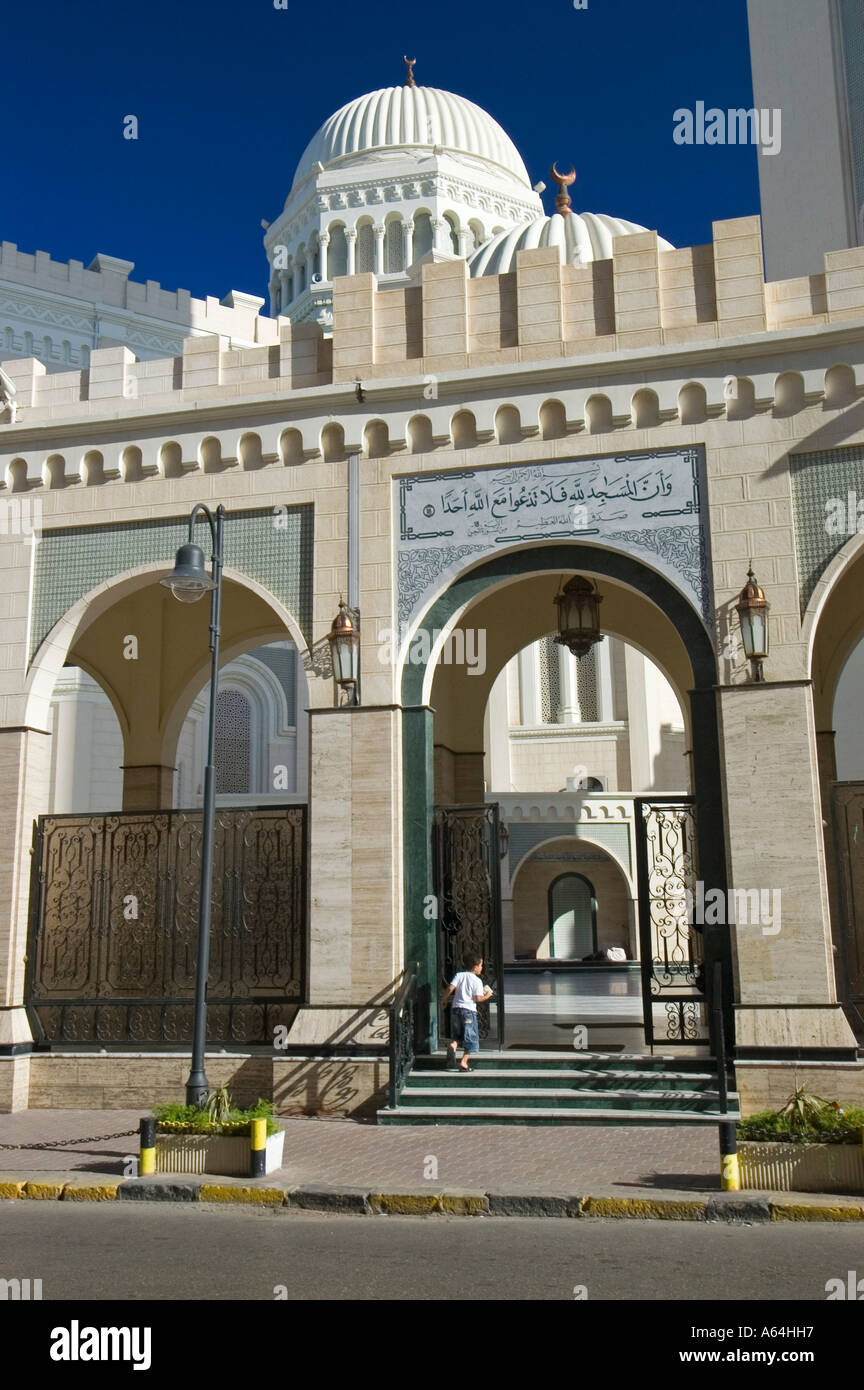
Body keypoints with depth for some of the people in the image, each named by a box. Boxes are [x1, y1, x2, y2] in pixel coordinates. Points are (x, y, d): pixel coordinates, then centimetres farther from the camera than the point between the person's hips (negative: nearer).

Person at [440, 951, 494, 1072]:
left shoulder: (459, 975, 5)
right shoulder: (477, 980, -5)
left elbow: (450, 988, -6)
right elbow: (478, 998, -12)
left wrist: (444, 1000, 7)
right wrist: (487, 996, 6)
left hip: (457, 1007, 5)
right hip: (469, 1009, -5)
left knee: (458, 1034, 19)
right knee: (471, 1038, 4)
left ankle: (453, 1045, -13)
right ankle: (464, 1062, -2)